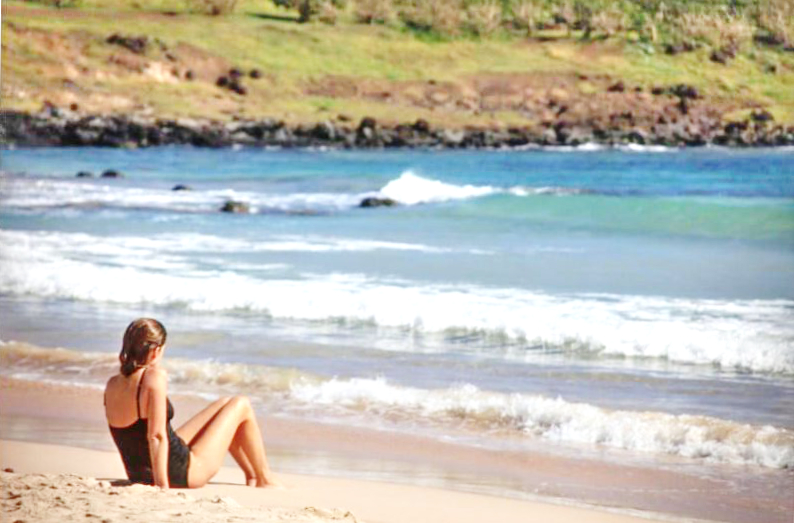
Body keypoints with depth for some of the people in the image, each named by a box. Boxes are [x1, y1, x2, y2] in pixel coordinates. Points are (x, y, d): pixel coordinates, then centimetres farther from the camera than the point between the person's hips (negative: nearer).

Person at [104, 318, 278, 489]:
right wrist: (163, 487, -28)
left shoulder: (111, 385, -4)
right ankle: (264, 479, 25)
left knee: (224, 405, 26)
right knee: (241, 406, 10)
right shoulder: (154, 377, -26)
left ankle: (252, 474, 43)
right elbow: (156, 435, -30)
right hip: (180, 475, -8)